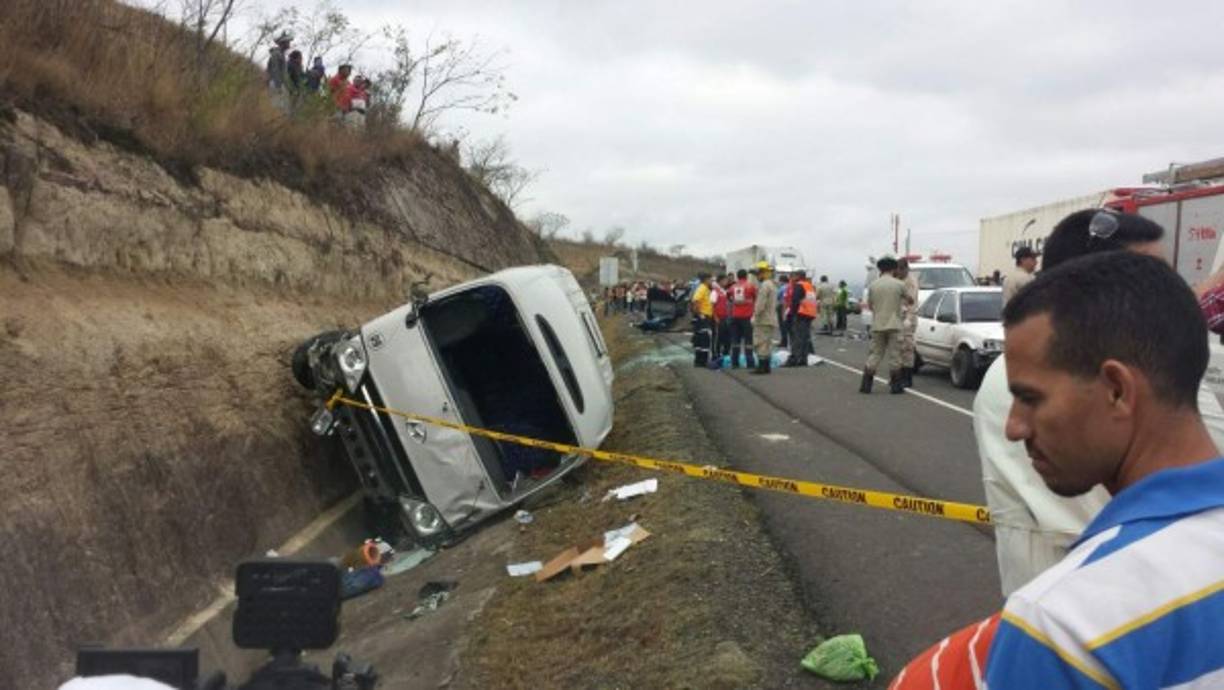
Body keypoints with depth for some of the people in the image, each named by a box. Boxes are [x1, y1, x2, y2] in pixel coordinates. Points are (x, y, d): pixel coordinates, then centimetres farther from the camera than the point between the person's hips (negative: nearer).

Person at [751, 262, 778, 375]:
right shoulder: (772, 285, 18)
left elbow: (761, 303, -21)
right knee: (767, 343, 12)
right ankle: (766, 366, 15)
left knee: (761, 343, -8)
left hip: (763, 320, -10)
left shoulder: (765, 285, -14)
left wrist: (755, 316, -13)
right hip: (771, 320, 10)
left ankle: (762, 366, -9)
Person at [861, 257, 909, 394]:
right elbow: (908, 300, 11)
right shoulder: (899, 284, -5)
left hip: (877, 325, 2)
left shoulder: (873, 285, 0)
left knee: (875, 355, 9)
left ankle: (866, 385, 5)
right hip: (894, 325, -2)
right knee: (894, 356, 5)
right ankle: (895, 386, 8)